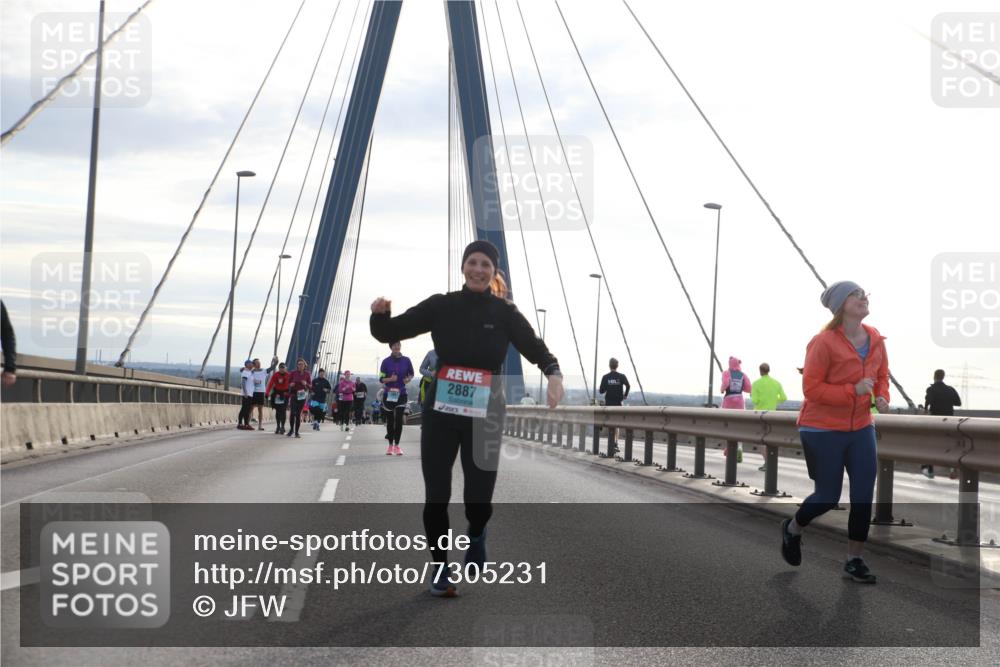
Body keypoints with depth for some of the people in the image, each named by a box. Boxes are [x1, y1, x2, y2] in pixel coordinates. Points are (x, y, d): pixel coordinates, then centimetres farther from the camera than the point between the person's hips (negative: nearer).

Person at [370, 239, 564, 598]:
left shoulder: (505, 312, 0)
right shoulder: (441, 306, 1)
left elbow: (535, 348, -2)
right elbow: (390, 332, 3)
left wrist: (553, 373, -23)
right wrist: (381, 314, -19)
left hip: (485, 417, -1)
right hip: (440, 413, 1)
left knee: (480, 499, -2)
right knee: (436, 496, 1)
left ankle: (475, 538, 35)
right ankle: (440, 569, 21)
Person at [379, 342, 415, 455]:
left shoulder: (406, 360, 0)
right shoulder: (386, 361, -4)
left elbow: (411, 374, 13)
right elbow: (381, 378, -2)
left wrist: (408, 379, -9)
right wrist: (390, 379, -21)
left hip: (401, 394, 0)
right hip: (389, 394, 0)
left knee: (399, 419, -10)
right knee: (390, 420, 8)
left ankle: (397, 445, -1)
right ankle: (390, 445, 21)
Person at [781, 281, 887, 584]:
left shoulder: (876, 339, 0)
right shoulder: (823, 342, -19)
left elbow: (882, 376, 15)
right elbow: (811, 388, -20)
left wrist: (882, 397, -6)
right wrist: (853, 390, -26)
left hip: (861, 428, 6)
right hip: (823, 430, -6)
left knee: (864, 496, 3)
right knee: (828, 497, 5)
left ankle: (855, 560, 19)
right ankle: (792, 528, 36)